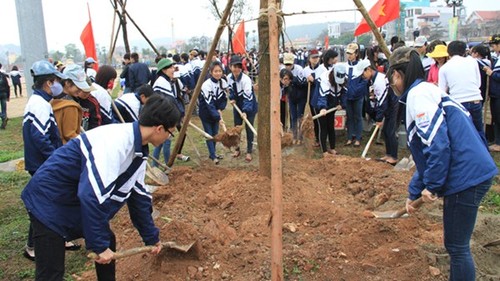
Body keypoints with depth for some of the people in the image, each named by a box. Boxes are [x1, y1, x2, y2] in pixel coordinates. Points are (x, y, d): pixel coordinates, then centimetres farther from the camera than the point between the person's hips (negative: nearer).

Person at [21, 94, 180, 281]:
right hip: (49, 201, -9)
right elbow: (92, 195, -34)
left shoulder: (139, 151, 1)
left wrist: (152, 237, 20)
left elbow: (138, 196, 12)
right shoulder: (115, 141, -30)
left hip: (80, 201, 9)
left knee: (108, 242, 15)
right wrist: (99, 245, -24)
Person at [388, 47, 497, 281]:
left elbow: (437, 143, -23)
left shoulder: (418, 93, -11)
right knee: (456, 245, 20)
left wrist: (431, 186, -13)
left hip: (466, 178, -10)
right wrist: (414, 193, 28)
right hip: (473, 173, 10)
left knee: (457, 247, 3)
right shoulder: (428, 91, 19)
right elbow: (427, 154, 24)